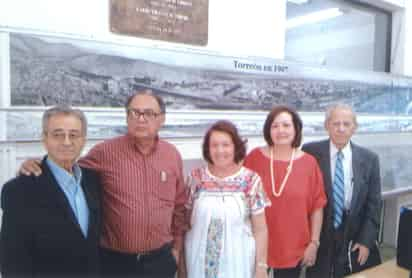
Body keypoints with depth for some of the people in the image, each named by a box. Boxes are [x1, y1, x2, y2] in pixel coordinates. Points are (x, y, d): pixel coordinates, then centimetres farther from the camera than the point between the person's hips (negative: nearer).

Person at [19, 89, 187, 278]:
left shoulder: (173, 155, 0)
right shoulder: (104, 152, -10)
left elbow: (179, 205, 8)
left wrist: (177, 246, 9)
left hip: (161, 259, 3)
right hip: (116, 261, -2)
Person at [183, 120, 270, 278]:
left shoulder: (251, 180, -9)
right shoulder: (196, 178, -5)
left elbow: (260, 229, -4)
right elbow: (184, 222, 3)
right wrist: (181, 260, 5)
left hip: (237, 261, -1)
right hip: (200, 260, 1)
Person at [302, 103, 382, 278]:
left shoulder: (369, 159, -3)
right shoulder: (310, 152, -9)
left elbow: (373, 204, 0)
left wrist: (366, 241, -5)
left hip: (355, 240, 2)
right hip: (319, 239, -1)